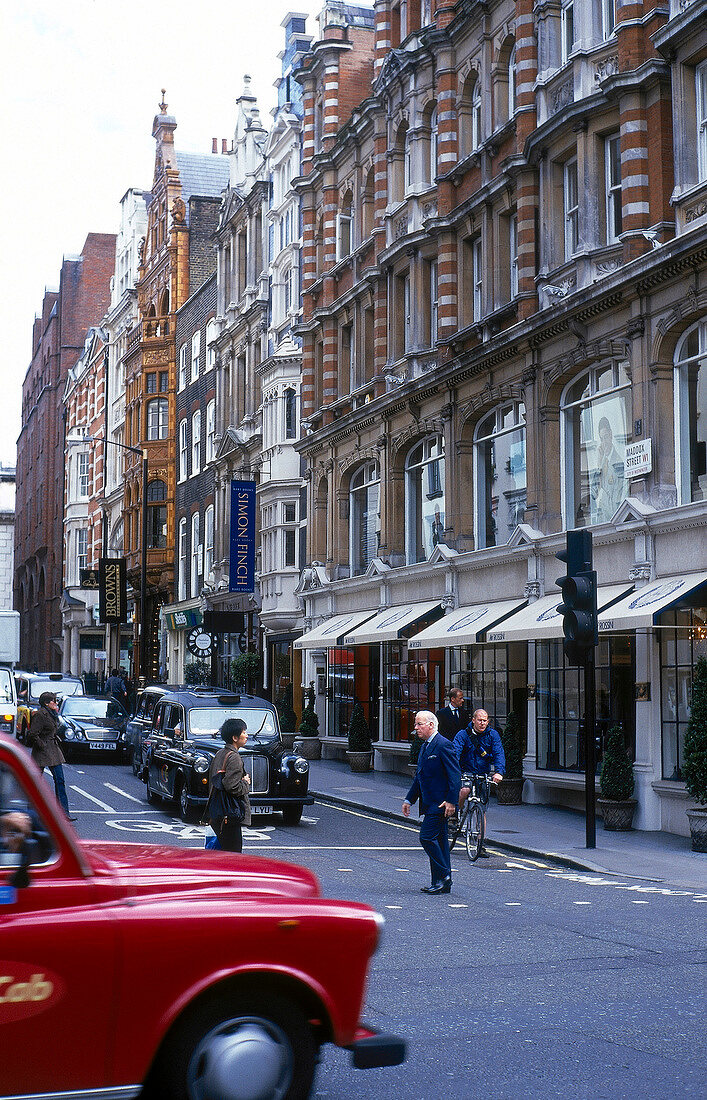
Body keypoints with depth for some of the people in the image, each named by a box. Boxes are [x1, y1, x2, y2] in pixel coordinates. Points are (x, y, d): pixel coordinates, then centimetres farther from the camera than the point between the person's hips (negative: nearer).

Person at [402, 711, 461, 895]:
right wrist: (409, 799, 20)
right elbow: (419, 776, 23)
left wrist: (451, 801, -22)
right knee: (439, 840, 11)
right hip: (430, 803, 10)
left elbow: (455, 775, -17)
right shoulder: (424, 746, 16)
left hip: (440, 802, -10)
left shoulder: (443, 745, -13)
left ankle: (443, 876, -4)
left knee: (427, 837, -13)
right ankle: (442, 883, 15)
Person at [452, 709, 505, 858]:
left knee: (482, 810, 2)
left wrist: (499, 772, -31)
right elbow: (455, 752, -18)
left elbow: (499, 754, -13)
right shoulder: (463, 735, -7)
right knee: (465, 789, -36)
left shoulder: (493, 735, -3)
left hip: (485, 775, 2)